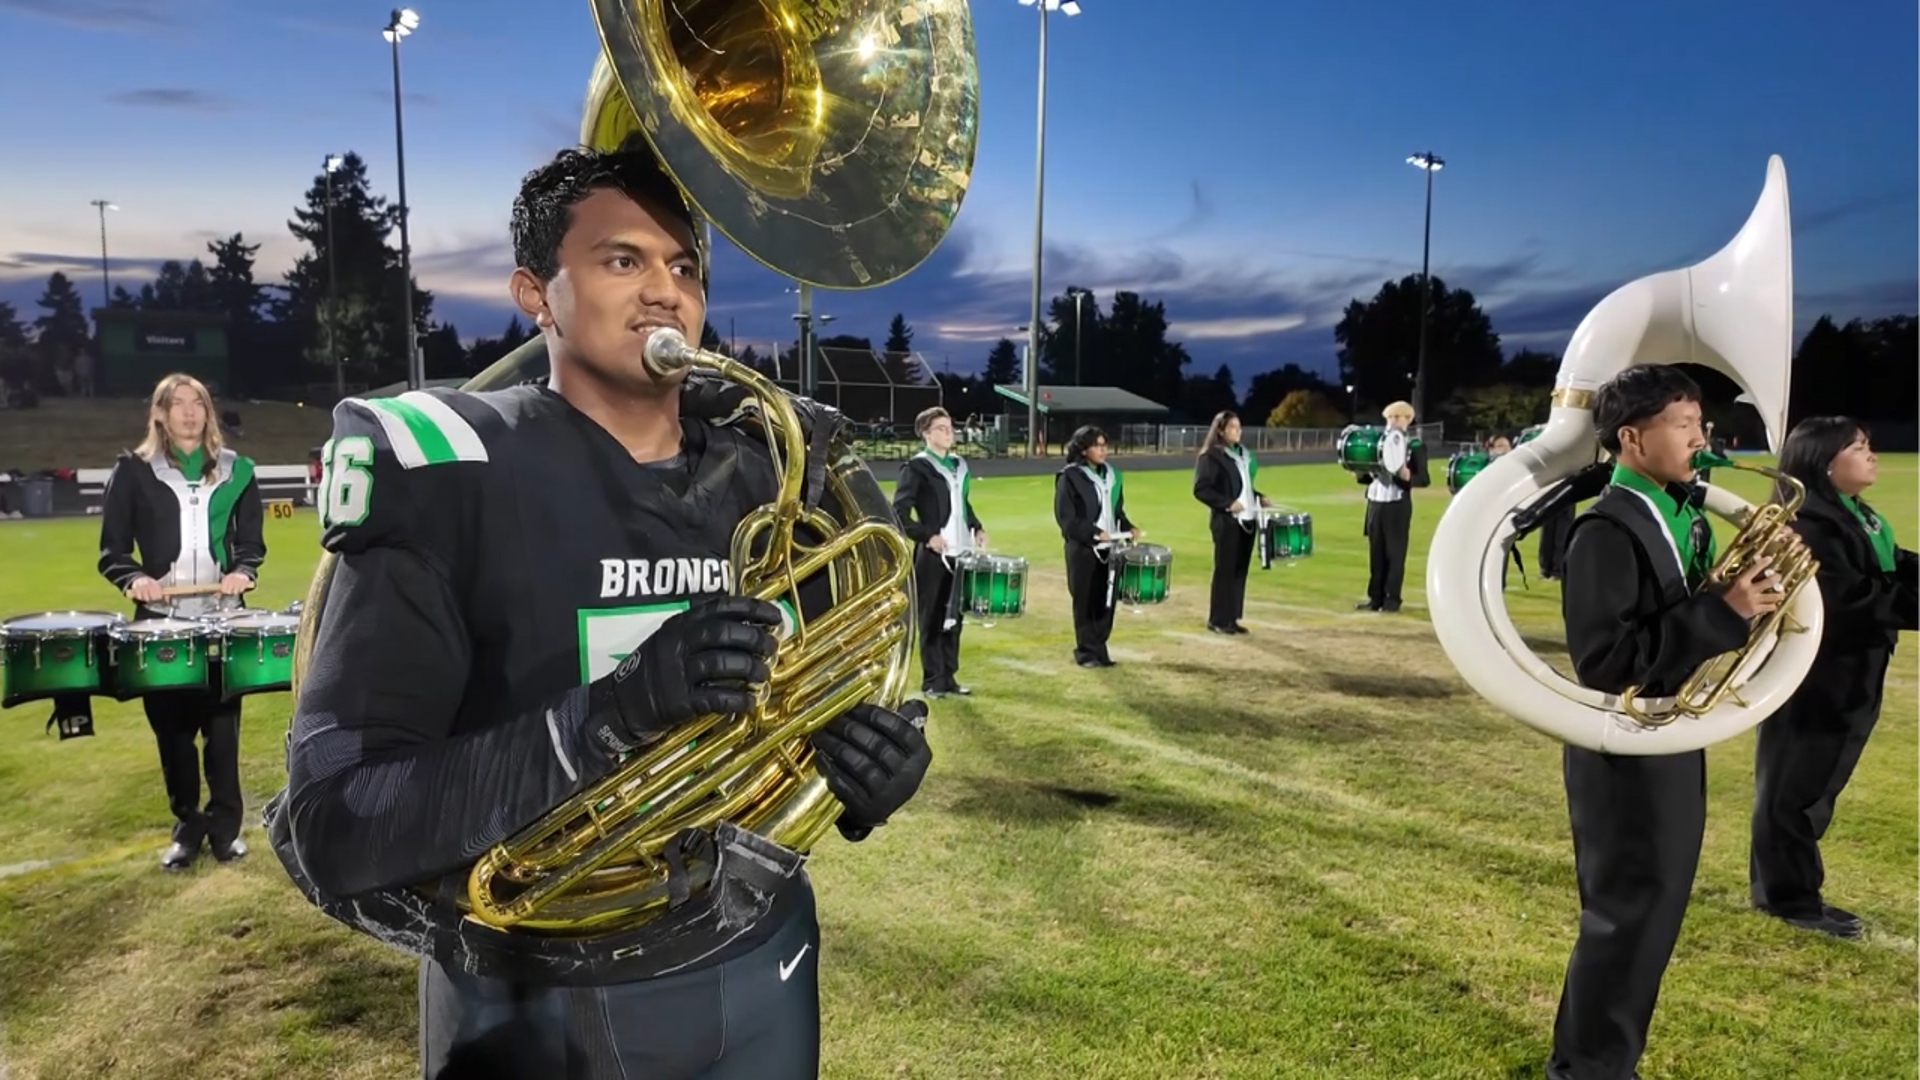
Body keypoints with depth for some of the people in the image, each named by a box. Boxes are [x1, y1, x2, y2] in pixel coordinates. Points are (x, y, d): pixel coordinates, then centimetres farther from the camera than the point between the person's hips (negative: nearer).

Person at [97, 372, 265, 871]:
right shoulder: (134, 471, 2)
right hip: (160, 618, 0)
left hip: (221, 617, 1)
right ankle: (188, 825, 21)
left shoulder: (235, 470, 8)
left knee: (222, 727, 3)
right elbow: (112, 550, 3)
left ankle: (225, 824, 16)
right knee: (172, 729, 7)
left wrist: (243, 572, -10)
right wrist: (134, 578, -17)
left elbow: (251, 543, 10)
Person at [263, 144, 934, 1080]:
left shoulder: (776, 472, -2)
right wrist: (617, 709, -33)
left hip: (757, 977, 4)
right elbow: (331, 829, -21)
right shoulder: (445, 479, -16)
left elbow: (848, 698, 6)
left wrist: (881, 761, -18)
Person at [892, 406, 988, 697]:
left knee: (955, 616, 11)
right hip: (933, 554, -6)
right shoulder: (916, 467, -8)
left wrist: (976, 527, 8)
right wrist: (928, 536, -18)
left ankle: (949, 676, 20)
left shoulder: (959, 464, 13)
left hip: (960, 553, 7)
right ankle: (932, 680, 9)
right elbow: (899, 514, -12)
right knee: (932, 618, 1)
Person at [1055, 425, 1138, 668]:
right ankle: (1087, 652, 11)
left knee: (1106, 600, 7)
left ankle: (1098, 648, 18)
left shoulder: (1112, 475, 12)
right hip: (1083, 549, -6)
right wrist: (1093, 532, -19)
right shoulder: (1070, 477, -9)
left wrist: (1129, 528, 1)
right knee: (1085, 601, 1)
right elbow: (1065, 516, -12)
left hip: (1109, 547, 6)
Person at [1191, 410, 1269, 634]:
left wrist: (1259, 498, 6)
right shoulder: (1211, 456, -10)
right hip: (1226, 521, -7)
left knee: (1240, 570, 9)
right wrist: (1227, 503, -20)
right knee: (1225, 570, -3)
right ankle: (1218, 620, 5)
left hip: (1247, 519, 7)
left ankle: (1232, 618, 16)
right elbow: (1200, 489, -15)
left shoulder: (1243, 454, 14)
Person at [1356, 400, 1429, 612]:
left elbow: (1424, 479, -7)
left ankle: (1392, 598, 7)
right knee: (1376, 553, 9)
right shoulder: (1379, 441, 12)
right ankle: (1375, 597, 15)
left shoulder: (1416, 446, -4)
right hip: (1375, 503, 5)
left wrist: (1408, 477, -25)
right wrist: (1361, 474, -2)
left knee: (1395, 553, 0)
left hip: (1398, 506, -5)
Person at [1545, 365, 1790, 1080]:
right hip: (1625, 753, -9)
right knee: (1628, 917, 2)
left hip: (1673, 742, 9)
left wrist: (1748, 594, -5)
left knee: (1650, 915, 18)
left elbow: (1683, 622, 13)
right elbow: (1602, 661, -25)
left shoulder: (1686, 518, 9)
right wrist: (1721, 613, -25)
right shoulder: (1608, 531, -20)